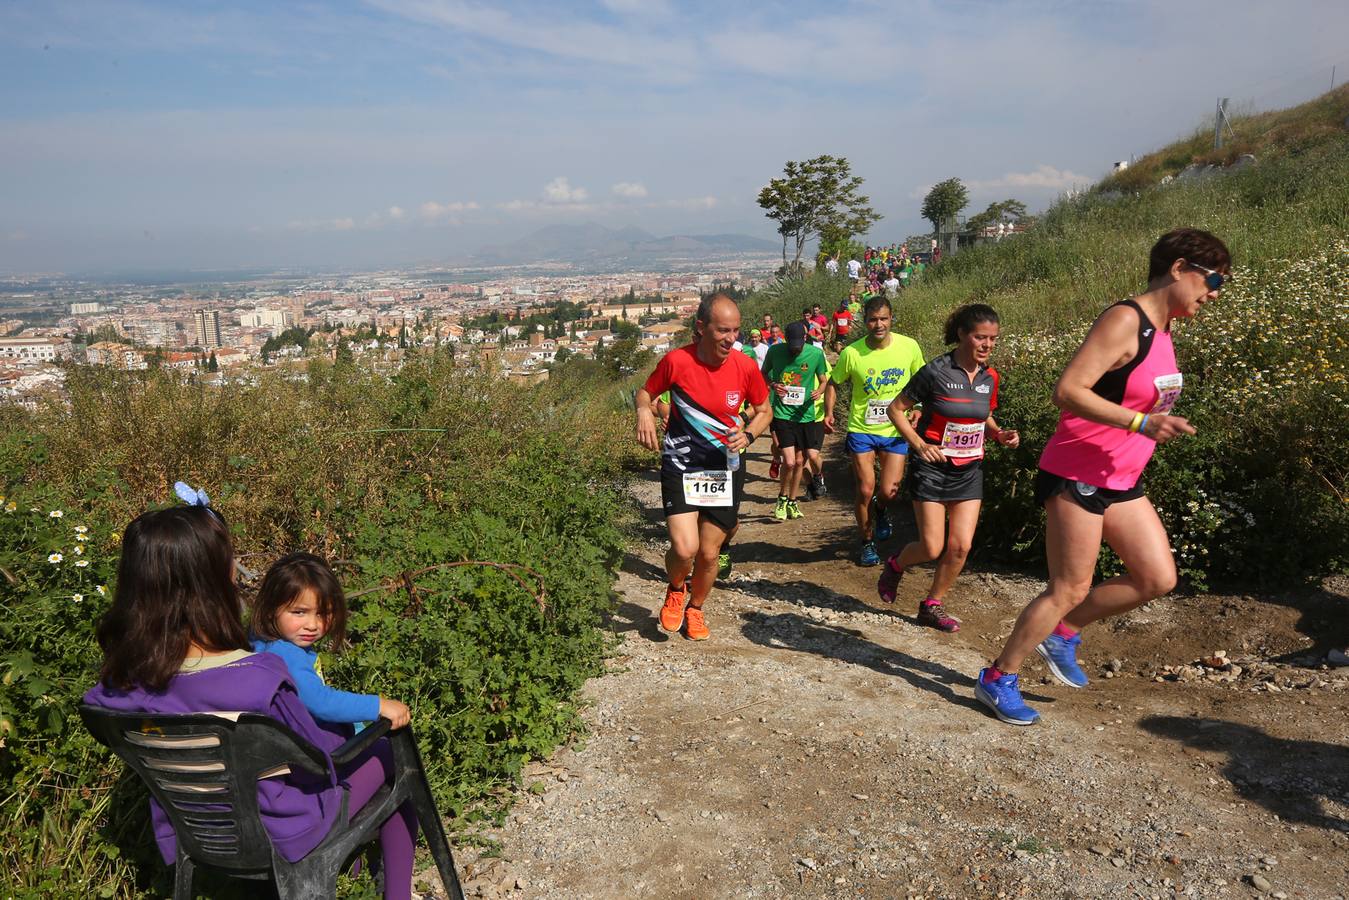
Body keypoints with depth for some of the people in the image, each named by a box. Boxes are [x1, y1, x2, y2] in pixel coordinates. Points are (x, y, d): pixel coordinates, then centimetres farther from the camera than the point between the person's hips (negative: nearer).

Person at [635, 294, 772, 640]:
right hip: (680, 466, -2)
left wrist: (747, 435, -12)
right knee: (684, 549, -16)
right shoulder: (676, 361, -13)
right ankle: (676, 591, 21)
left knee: (709, 554, 8)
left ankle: (695, 608, 39)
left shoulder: (745, 367, -8)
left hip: (725, 469, 2)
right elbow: (645, 392, 4)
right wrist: (644, 411, -19)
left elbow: (764, 410, 8)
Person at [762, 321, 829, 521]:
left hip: (805, 414, 2)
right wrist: (773, 385, -12)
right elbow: (764, 374, 10)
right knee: (789, 461, -13)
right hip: (782, 413, -2)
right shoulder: (775, 351, -6)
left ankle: (792, 502, 31)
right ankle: (782, 499, 13)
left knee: (799, 462, 12)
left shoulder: (816, 354, -5)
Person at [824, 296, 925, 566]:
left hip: (896, 430, 1)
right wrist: (828, 412, -10)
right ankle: (867, 544, 24)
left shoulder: (909, 347, -8)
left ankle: (880, 512, 34)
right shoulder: (851, 353, -11)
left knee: (889, 491, -5)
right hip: (861, 430, -1)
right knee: (865, 490, 1)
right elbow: (833, 383, 4)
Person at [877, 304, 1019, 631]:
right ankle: (895, 565, 29)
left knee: (961, 546, -1)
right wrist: (919, 444, -18)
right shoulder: (935, 371, -14)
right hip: (933, 467, -5)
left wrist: (1000, 434, -3)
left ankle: (931, 606, 18)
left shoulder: (989, 377, 3)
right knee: (932, 548, -4)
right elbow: (896, 409, -7)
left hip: (969, 470, 5)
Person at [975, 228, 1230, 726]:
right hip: (1076, 475, -9)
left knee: (1158, 578, 8)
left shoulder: (1162, 328, 11)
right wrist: (1140, 422, -29)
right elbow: (1068, 391, -26)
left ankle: (1063, 633, 24)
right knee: (1069, 590, -3)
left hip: (1120, 480, 9)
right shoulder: (1124, 320, -18)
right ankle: (997, 680, 12)